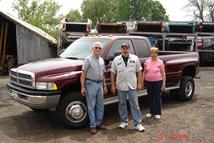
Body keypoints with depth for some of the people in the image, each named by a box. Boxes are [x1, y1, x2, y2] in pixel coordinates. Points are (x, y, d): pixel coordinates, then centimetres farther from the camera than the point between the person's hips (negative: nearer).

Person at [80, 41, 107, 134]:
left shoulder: (101, 60, 12)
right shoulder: (88, 59, -7)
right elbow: (83, 74, -10)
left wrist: (104, 86, 15)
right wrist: (82, 87, -16)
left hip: (100, 84, 6)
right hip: (91, 84, -6)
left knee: (100, 105, 12)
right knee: (91, 106, 1)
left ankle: (99, 122, 26)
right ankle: (92, 125, 10)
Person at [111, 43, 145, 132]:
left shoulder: (135, 58, 2)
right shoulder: (116, 60, 2)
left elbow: (139, 71, 4)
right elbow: (113, 73, 3)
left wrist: (139, 83, -2)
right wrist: (113, 85, -1)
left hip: (132, 86, -1)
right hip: (121, 86, 1)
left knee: (135, 104, 1)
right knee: (122, 104, 11)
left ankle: (138, 123, 6)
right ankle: (124, 121, 25)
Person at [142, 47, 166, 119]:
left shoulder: (160, 62, -4)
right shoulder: (147, 61, 4)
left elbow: (163, 73, -3)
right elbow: (144, 72, 9)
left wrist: (164, 83, -6)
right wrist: (142, 82, 7)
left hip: (157, 81, -3)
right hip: (148, 81, 3)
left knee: (157, 97, 4)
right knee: (150, 97, 11)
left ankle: (157, 113, 15)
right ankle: (152, 112, 24)